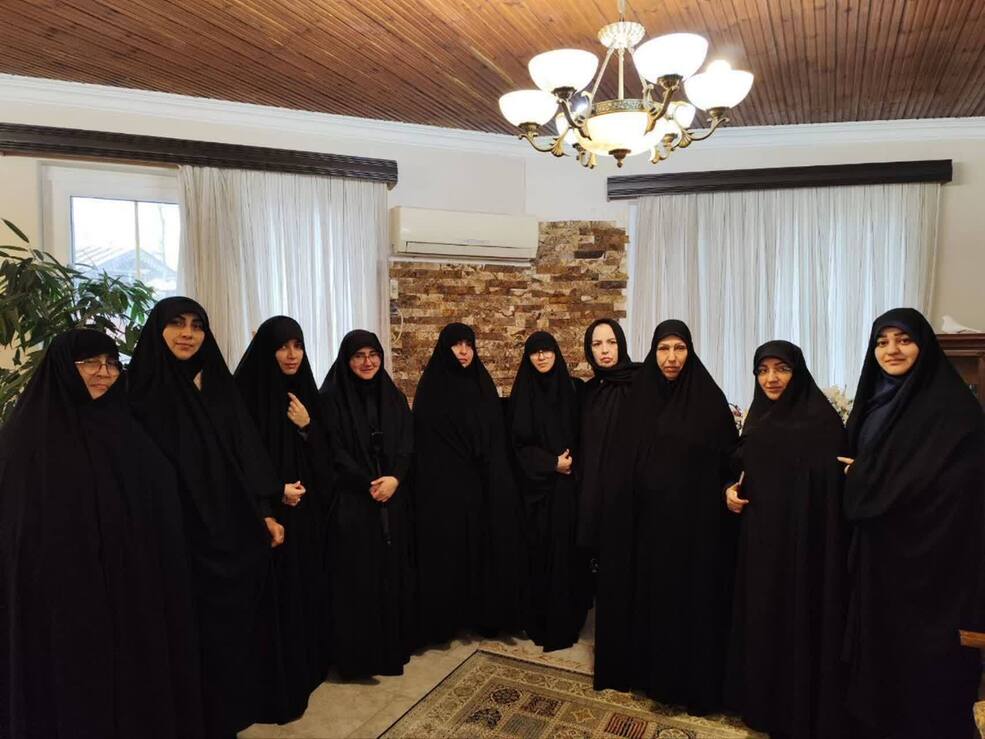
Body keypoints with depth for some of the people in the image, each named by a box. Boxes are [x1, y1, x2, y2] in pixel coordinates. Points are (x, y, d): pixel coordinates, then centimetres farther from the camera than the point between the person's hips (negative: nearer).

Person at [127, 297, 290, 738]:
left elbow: (247, 453, 6)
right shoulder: (143, 388, -7)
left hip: (236, 526, 4)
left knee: (239, 618, 14)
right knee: (202, 627, 8)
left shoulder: (218, 384, 6)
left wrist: (266, 512, 2)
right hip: (185, 532, -4)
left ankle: (238, 700, 35)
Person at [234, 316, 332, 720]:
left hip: (308, 509, 6)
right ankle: (277, 682, 18)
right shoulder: (247, 392, -11)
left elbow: (323, 451, 8)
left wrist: (307, 427, -10)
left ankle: (308, 665, 31)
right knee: (277, 591, 2)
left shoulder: (303, 391, 7)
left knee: (308, 584, 14)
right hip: (268, 512, -6)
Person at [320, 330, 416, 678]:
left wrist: (394, 478, -13)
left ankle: (393, 645, 25)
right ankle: (358, 653, 15)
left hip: (394, 499, 4)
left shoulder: (393, 396, 9)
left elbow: (407, 443, 4)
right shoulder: (331, 398, -5)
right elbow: (334, 452, -10)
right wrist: (368, 484, -15)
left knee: (393, 569, 9)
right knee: (357, 574, 1)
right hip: (352, 502, -4)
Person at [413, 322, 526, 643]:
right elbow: (424, 441, -5)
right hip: (445, 483, -4)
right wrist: (433, 482, -11)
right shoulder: (432, 387, -2)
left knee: (487, 544, 7)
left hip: (484, 483, 4)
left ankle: (486, 612, 22)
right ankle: (446, 617, 16)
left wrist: (497, 478, 3)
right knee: (448, 548, 2)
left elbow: (497, 437, 10)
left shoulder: (482, 384, 9)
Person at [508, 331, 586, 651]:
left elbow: (579, 434, 9)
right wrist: (551, 463, -13)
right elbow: (519, 443, -5)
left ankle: (566, 619, 18)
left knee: (567, 547, 5)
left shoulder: (569, 389, 6)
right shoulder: (522, 392, -1)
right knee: (540, 549, 1)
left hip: (567, 483, 2)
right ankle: (541, 621, 13)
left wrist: (571, 460, -6)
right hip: (536, 483, -2)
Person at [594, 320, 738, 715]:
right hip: (642, 516, 3)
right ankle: (642, 666, 30)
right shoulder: (639, 396, 4)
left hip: (692, 517, -3)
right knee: (643, 591, 12)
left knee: (688, 596, 7)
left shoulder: (709, 397, -4)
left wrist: (730, 490, -16)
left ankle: (688, 679, 23)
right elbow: (621, 461, 6)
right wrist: (617, 504, 2)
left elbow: (729, 457, -2)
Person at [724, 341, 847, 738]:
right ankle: (761, 698, 32)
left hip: (802, 534, -6)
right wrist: (733, 489, 0)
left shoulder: (821, 419, -12)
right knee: (759, 615, 15)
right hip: (759, 532, 7)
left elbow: (832, 484, -14)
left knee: (799, 619, 4)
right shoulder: (757, 417, 8)